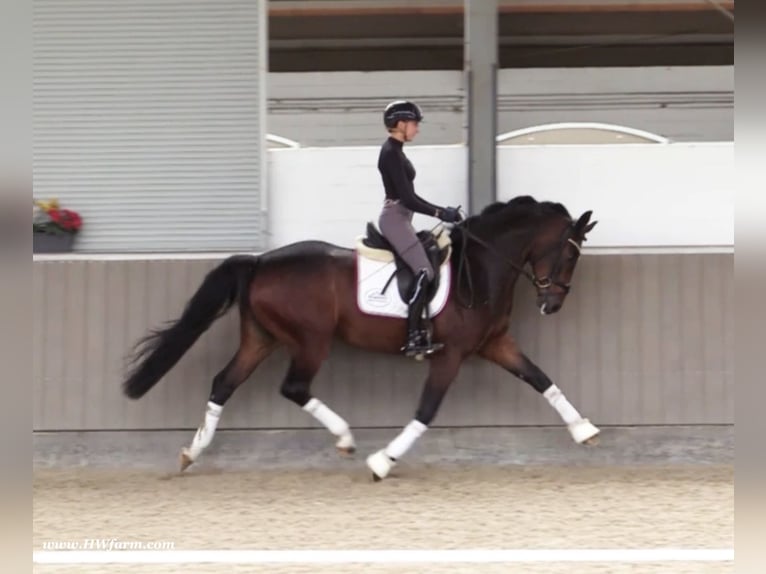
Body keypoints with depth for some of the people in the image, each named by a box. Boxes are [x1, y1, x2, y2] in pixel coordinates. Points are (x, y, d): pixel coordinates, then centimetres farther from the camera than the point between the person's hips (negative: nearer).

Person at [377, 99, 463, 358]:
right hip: (395, 218, -10)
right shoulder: (391, 153, -17)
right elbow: (407, 198, -21)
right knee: (424, 272, -15)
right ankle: (413, 339, -18)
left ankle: (419, 334, 10)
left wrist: (441, 210, 18)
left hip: (400, 218, 10)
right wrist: (439, 213, -18)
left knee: (422, 273, 9)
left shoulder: (395, 151, 14)